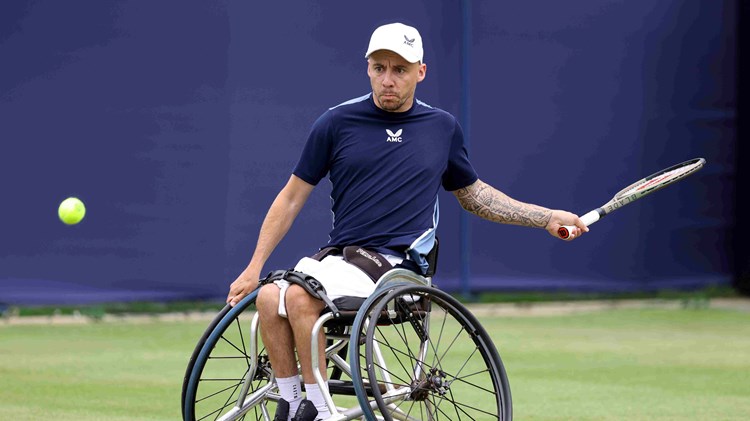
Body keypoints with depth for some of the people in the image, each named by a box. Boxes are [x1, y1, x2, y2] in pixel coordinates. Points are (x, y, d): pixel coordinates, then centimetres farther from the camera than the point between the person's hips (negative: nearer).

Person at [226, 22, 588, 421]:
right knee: (269, 296, -27)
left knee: (300, 296, -30)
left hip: (398, 264, -2)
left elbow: (473, 194, 26)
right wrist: (254, 267, 6)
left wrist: (546, 218, 21)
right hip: (337, 254, 2)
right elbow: (293, 196, 11)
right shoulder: (337, 123, 6)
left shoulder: (443, 127, 11)